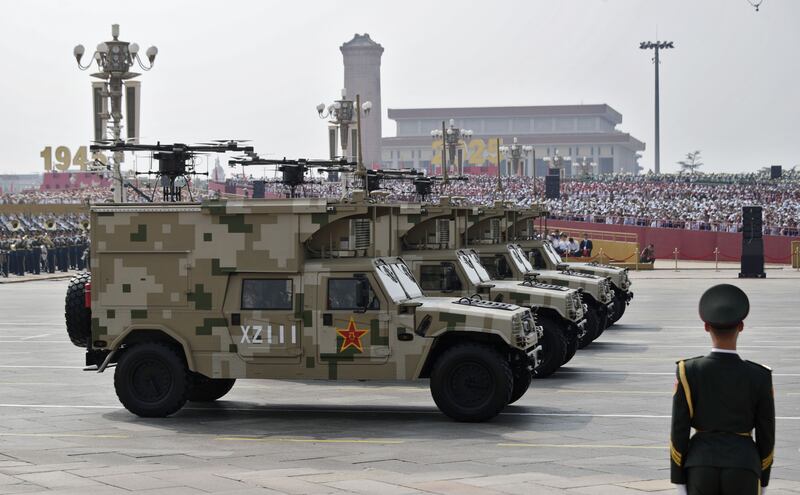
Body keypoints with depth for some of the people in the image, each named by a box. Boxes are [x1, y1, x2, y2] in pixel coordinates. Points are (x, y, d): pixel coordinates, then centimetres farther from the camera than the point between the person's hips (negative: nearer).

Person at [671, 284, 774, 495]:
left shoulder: (689, 372, -8)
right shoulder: (760, 377, -7)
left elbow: (679, 430, -6)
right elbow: (766, 435, 0)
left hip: (701, 469, 1)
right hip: (742, 472, 0)